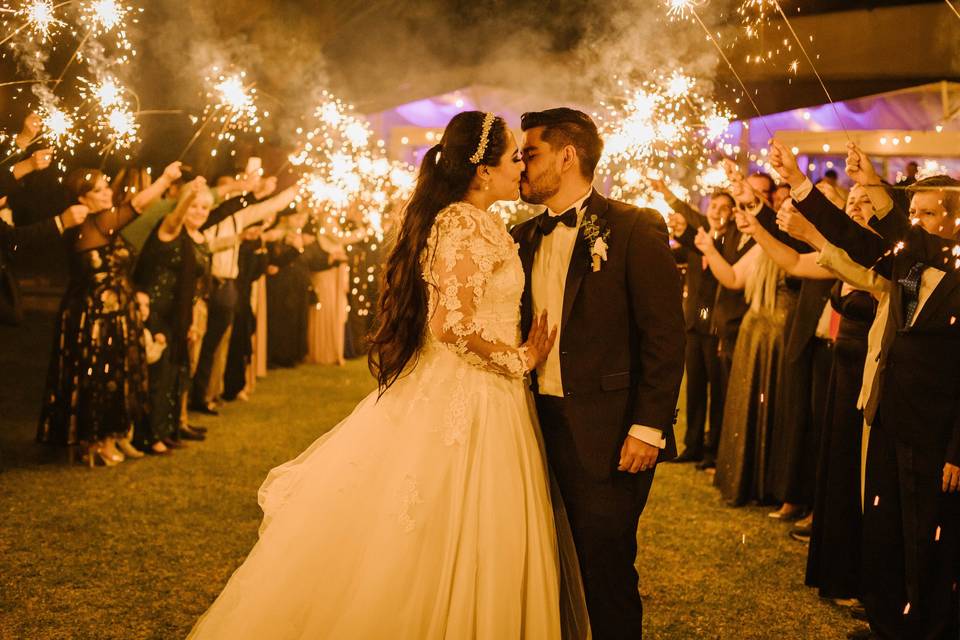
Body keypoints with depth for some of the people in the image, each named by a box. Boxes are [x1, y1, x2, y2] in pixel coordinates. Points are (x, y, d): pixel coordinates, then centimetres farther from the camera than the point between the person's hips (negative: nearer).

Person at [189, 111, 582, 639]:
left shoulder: (449, 219, 13)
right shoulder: (468, 223, -16)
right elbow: (455, 322, -26)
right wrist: (518, 360, -12)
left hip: (448, 396, 10)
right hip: (466, 402, -10)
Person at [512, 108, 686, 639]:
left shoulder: (635, 229, -7)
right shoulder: (524, 238, 12)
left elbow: (665, 335, -11)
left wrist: (649, 427, -16)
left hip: (607, 435, -6)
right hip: (539, 426, 6)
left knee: (606, 572, 1)